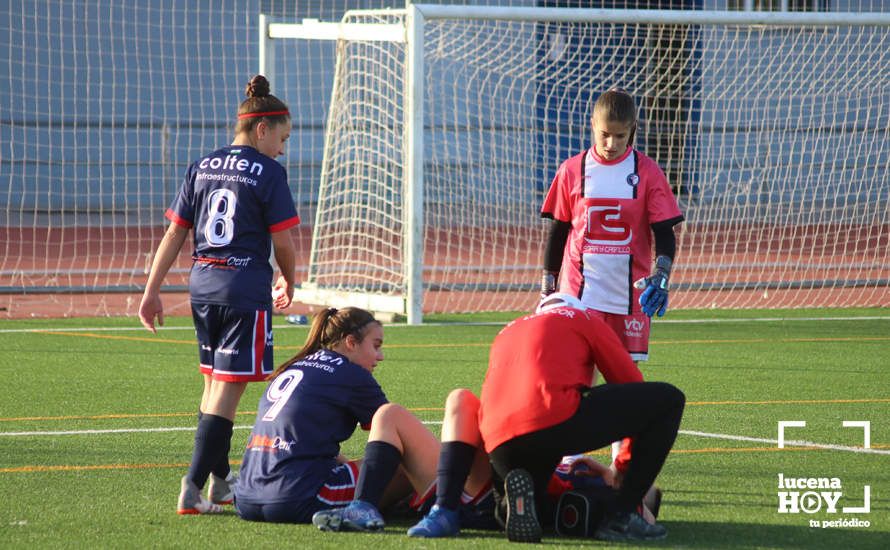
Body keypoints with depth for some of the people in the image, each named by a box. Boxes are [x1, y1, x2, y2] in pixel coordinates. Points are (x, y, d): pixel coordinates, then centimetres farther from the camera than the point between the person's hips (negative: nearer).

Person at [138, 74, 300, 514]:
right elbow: (282, 240, -6)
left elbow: (175, 233, 9)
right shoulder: (267, 172, -6)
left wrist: (152, 290, 11)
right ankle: (193, 487, -15)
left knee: (213, 383, 19)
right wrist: (287, 283, 14)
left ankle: (219, 481, 29)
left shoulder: (202, 168, 10)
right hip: (245, 290, -7)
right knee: (228, 388, -6)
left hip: (202, 285, 7)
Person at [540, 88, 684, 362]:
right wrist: (547, 285, 11)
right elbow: (558, 231, 10)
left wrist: (662, 274, -18)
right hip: (580, 290, 0)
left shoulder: (647, 172, 0)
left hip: (629, 293, 0)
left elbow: (664, 231, -1)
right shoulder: (572, 170, 2)